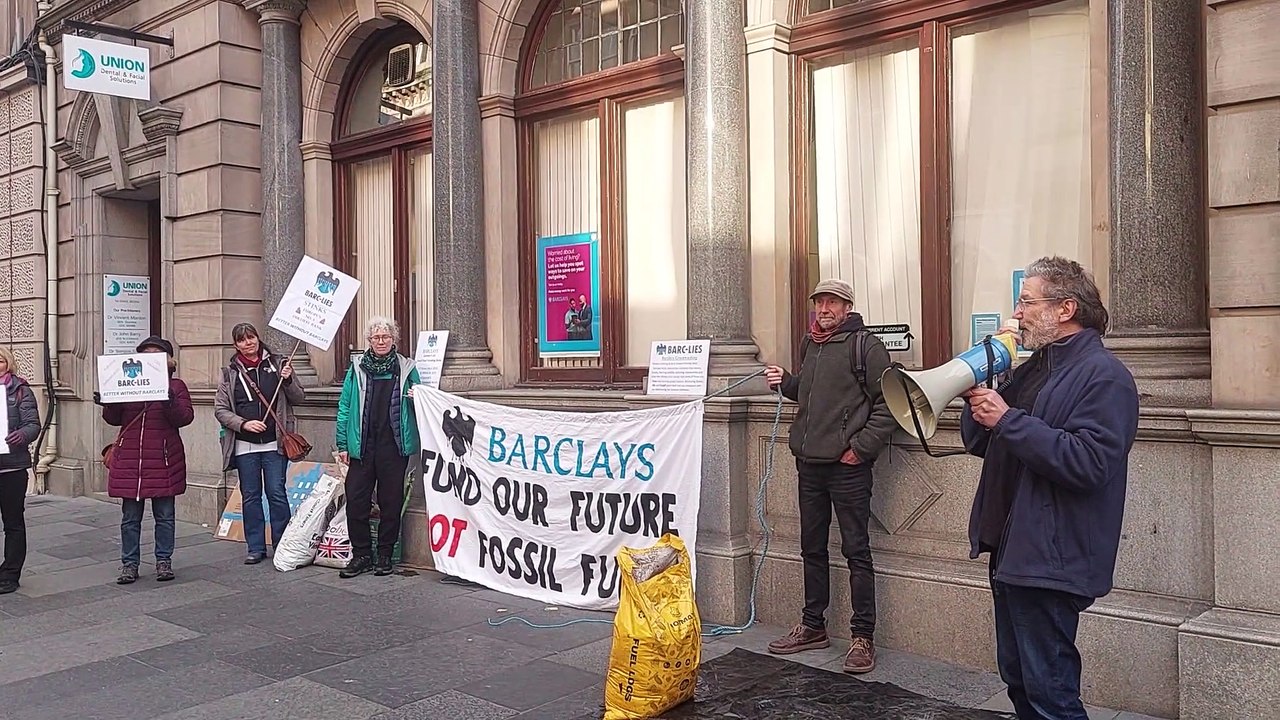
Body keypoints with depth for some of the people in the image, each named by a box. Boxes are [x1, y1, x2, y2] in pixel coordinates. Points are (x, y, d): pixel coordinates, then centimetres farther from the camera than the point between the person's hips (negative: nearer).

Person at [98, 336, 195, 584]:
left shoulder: (175, 386, 3)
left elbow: (185, 418, -9)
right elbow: (115, 419, 12)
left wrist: (170, 400, -26)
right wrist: (106, 404, -8)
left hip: (163, 461, -2)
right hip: (129, 459, 2)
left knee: (164, 515, 6)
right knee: (130, 517, 6)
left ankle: (164, 561, 16)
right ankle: (129, 564, 14)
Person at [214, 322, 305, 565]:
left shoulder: (278, 365, 5)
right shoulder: (230, 372, 6)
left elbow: (298, 398, 8)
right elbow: (220, 410, 4)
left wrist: (288, 381, -11)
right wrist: (244, 424, -11)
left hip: (274, 443, -1)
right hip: (244, 445, 1)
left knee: (277, 494, -1)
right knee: (250, 497, 7)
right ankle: (256, 548, 15)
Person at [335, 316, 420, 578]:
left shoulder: (406, 369, 6)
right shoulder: (357, 369, 7)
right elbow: (345, 407, 7)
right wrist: (343, 444, 2)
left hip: (394, 447, 0)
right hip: (362, 446, 1)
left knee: (391, 502, 5)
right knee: (356, 500, -2)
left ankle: (385, 556, 17)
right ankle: (361, 555, 11)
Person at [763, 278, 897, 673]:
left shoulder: (864, 345, -7)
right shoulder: (810, 344, 15)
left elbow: (889, 401, -12)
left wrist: (861, 448, -15)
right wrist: (786, 382, 9)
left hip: (847, 466, -7)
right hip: (809, 463, 8)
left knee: (856, 551, -1)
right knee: (812, 548, 15)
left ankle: (863, 637, 7)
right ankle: (812, 626, 27)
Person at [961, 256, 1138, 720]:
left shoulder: (1104, 377, -12)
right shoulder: (1032, 369, 16)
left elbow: (1087, 463, -26)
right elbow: (979, 443, 16)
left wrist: (1008, 420, -22)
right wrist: (979, 398, -3)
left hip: (1050, 559, -9)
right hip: (1011, 552, 9)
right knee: (1018, 680, 18)